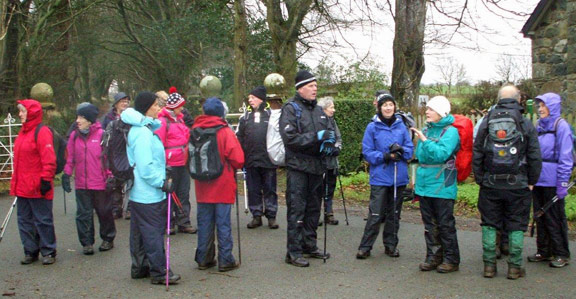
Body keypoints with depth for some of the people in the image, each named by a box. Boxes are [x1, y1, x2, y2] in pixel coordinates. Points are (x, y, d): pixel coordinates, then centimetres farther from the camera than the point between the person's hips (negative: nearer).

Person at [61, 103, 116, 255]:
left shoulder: (101, 134, -6)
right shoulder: (74, 135, 4)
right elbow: (70, 157, 9)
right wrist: (66, 174, 4)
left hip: (100, 183, -3)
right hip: (81, 184, 3)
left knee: (104, 211, 9)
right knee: (83, 213, 6)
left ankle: (108, 239, 26)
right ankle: (87, 243, 16)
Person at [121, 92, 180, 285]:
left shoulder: (141, 129, 14)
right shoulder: (142, 133, -19)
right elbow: (145, 167, -23)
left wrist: (162, 178, 16)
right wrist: (163, 182, -17)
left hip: (139, 193, 11)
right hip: (149, 194, -11)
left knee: (140, 231, 17)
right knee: (154, 233, -2)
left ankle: (140, 268, 28)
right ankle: (159, 272, 6)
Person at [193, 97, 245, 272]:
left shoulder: (195, 131, -1)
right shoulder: (225, 132, -12)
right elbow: (237, 159, -13)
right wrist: (235, 167, 8)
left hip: (202, 186, 4)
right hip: (223, 185, -4)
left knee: (204, 223, 11)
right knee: (223, 223, 3)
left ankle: (204, 259, 19)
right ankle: (225, 261, 8)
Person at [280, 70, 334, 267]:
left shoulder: (318, 109, 14)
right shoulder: (290, 109, -9)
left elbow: (330, 130, 19)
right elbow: (290, 138, -19)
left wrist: (329, 142, -4)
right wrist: (316, 137, -23)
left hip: (316, 166, 8)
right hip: (298, 167, -7)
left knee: (313, 208, 15)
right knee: (297, 210, -4)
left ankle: (310, 245, 27)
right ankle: (293, 252, 2)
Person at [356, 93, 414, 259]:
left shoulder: (401, 126, 5)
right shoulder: (372, 127, -3)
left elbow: (410, 148, 6)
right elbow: (367, 152, -5)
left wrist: (401, 150, -16)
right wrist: (386, 156, -17)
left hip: (399, 177, 4)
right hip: (380, 178, -4)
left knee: (394, 213, 13)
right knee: (375, 215, -6)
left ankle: (391, 245, 25)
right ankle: (365, 247, 4)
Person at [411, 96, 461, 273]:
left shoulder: (450, 131, -9)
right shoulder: (426, 129, 12)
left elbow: (441, 154, -22)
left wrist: (425, 141, -26)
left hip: (442, 187, -7)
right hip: (424, 185, 7)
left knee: (445, 225, 1)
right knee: (429, 225, 12)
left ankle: (451, 260, 12)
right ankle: (433, 257, 22)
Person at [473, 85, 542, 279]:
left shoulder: (486, 123, 2)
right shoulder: (526, 125, -3)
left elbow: (477, 154, 3)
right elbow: (535, 157, -2)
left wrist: (480, 179, 10)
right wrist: (531, 182, 8)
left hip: (490, 185, 2)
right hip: (518, 184, -1)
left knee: (489, 225, 9)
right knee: (516, 226, 7)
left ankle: (489, 265, 12)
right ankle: (515, 267, 11)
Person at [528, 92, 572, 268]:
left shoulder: (561, 126, -8)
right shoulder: (539, 125, 12)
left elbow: (565, 157, -11)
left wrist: (563, 183, -15)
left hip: (552, 182, -7)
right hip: (538, 180, 7)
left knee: (555, 219, 1)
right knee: (540, 217, 13)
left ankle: (561, 254, 13)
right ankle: (544, 251, 24)